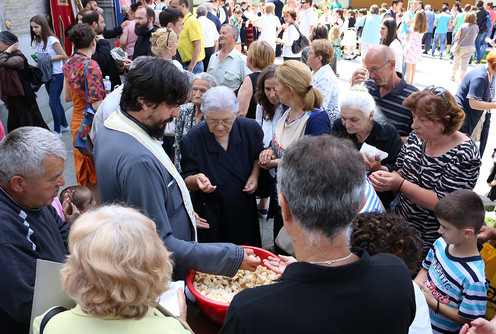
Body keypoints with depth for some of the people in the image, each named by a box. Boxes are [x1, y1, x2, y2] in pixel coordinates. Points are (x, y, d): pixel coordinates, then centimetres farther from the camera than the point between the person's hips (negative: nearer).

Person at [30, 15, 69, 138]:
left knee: (53, 103, -6)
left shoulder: (52, 40, -15)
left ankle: (57, 131, 4)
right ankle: (64, 125, 28)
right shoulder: (37, 41, 9)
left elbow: (64, 56, -14)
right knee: (56, 101, 14)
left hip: (57, 74, -8)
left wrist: (48, 58, -20)